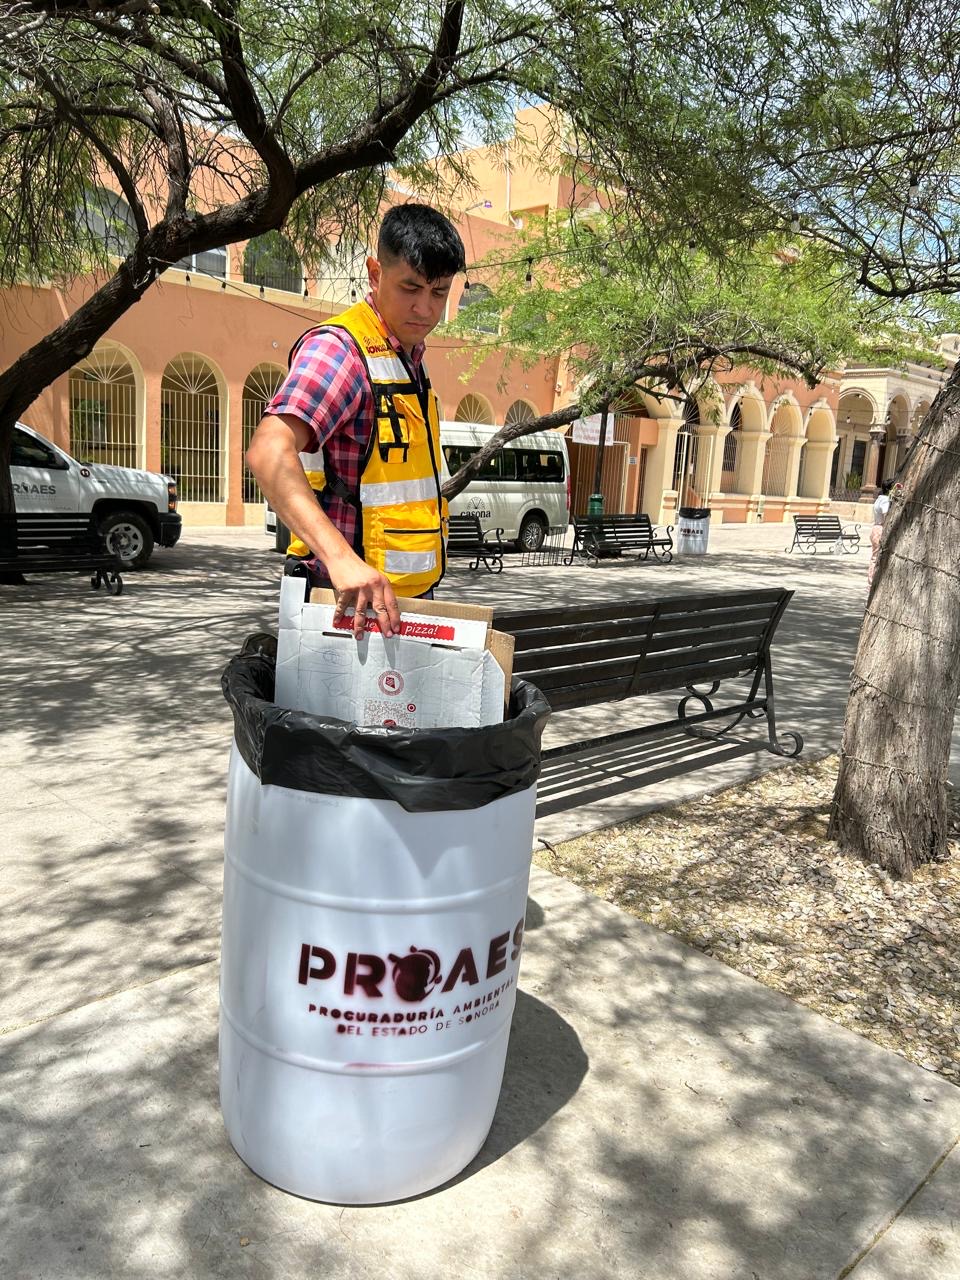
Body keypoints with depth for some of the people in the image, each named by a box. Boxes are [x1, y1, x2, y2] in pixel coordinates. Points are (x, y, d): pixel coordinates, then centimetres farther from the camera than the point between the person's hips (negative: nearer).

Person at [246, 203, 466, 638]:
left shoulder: (410, 359, 15)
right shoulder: (339, 348, -13)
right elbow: (269, 451, -28)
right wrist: (342, 559, -40)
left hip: (410, 598, 8)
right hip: (352, 601, -8)